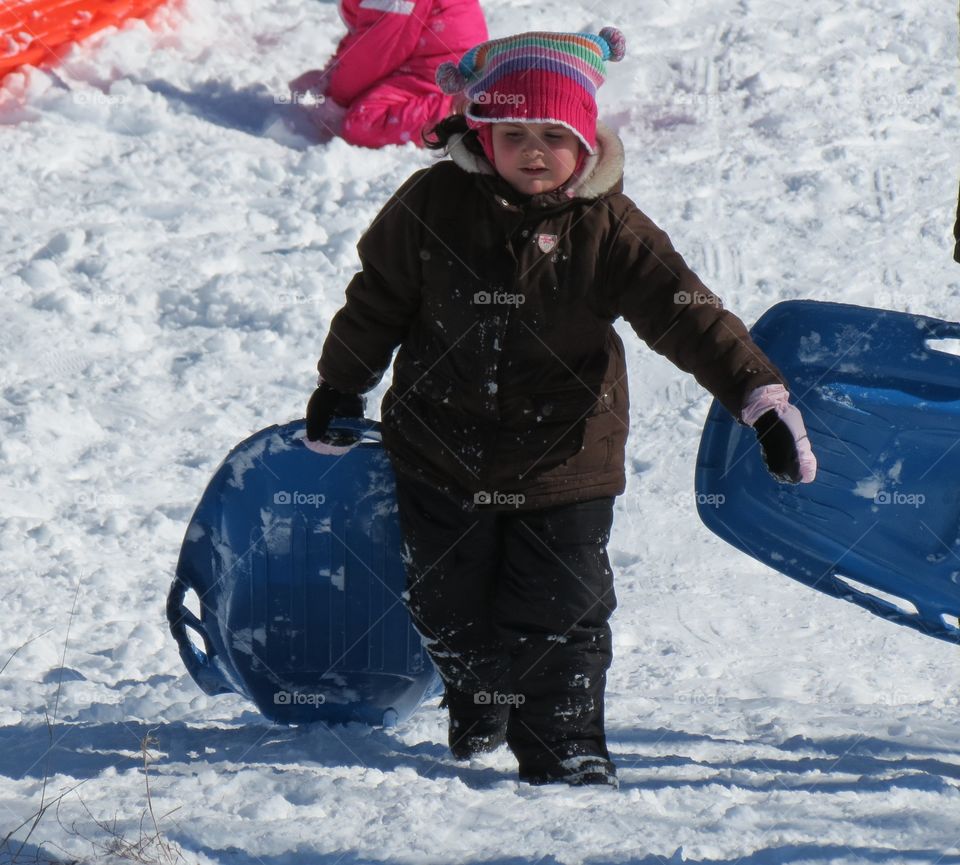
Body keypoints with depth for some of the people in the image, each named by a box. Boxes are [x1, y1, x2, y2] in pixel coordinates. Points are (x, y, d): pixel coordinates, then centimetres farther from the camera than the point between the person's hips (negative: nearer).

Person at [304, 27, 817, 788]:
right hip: (443, 453, 2)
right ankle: (478, 705, 43)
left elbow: (689, 314, -15)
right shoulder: (434, 205, -10)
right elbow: (378, 300, 4)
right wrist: (340, 387, 13)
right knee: (449, 610, 15)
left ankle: (566, 752, 13)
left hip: (564, 463, -1)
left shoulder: (608, 229, -12)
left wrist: (762, 396, -25)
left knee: (561, 617, -1)